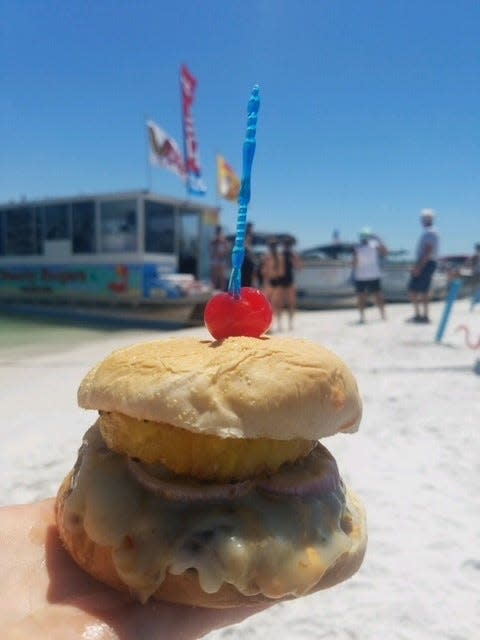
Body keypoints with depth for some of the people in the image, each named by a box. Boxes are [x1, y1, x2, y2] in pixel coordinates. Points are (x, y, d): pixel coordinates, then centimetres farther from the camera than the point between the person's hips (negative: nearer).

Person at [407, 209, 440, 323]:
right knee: (424, 291, 11)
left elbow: (428, 251, -23)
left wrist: (419, 267, -25)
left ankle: (417, 315, -8)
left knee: (413, 289, -8)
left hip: (425, 264, -10)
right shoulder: (432, 231, 18)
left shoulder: (429, 232, -15)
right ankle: (425, 316, 12)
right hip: (429, 263, 10)